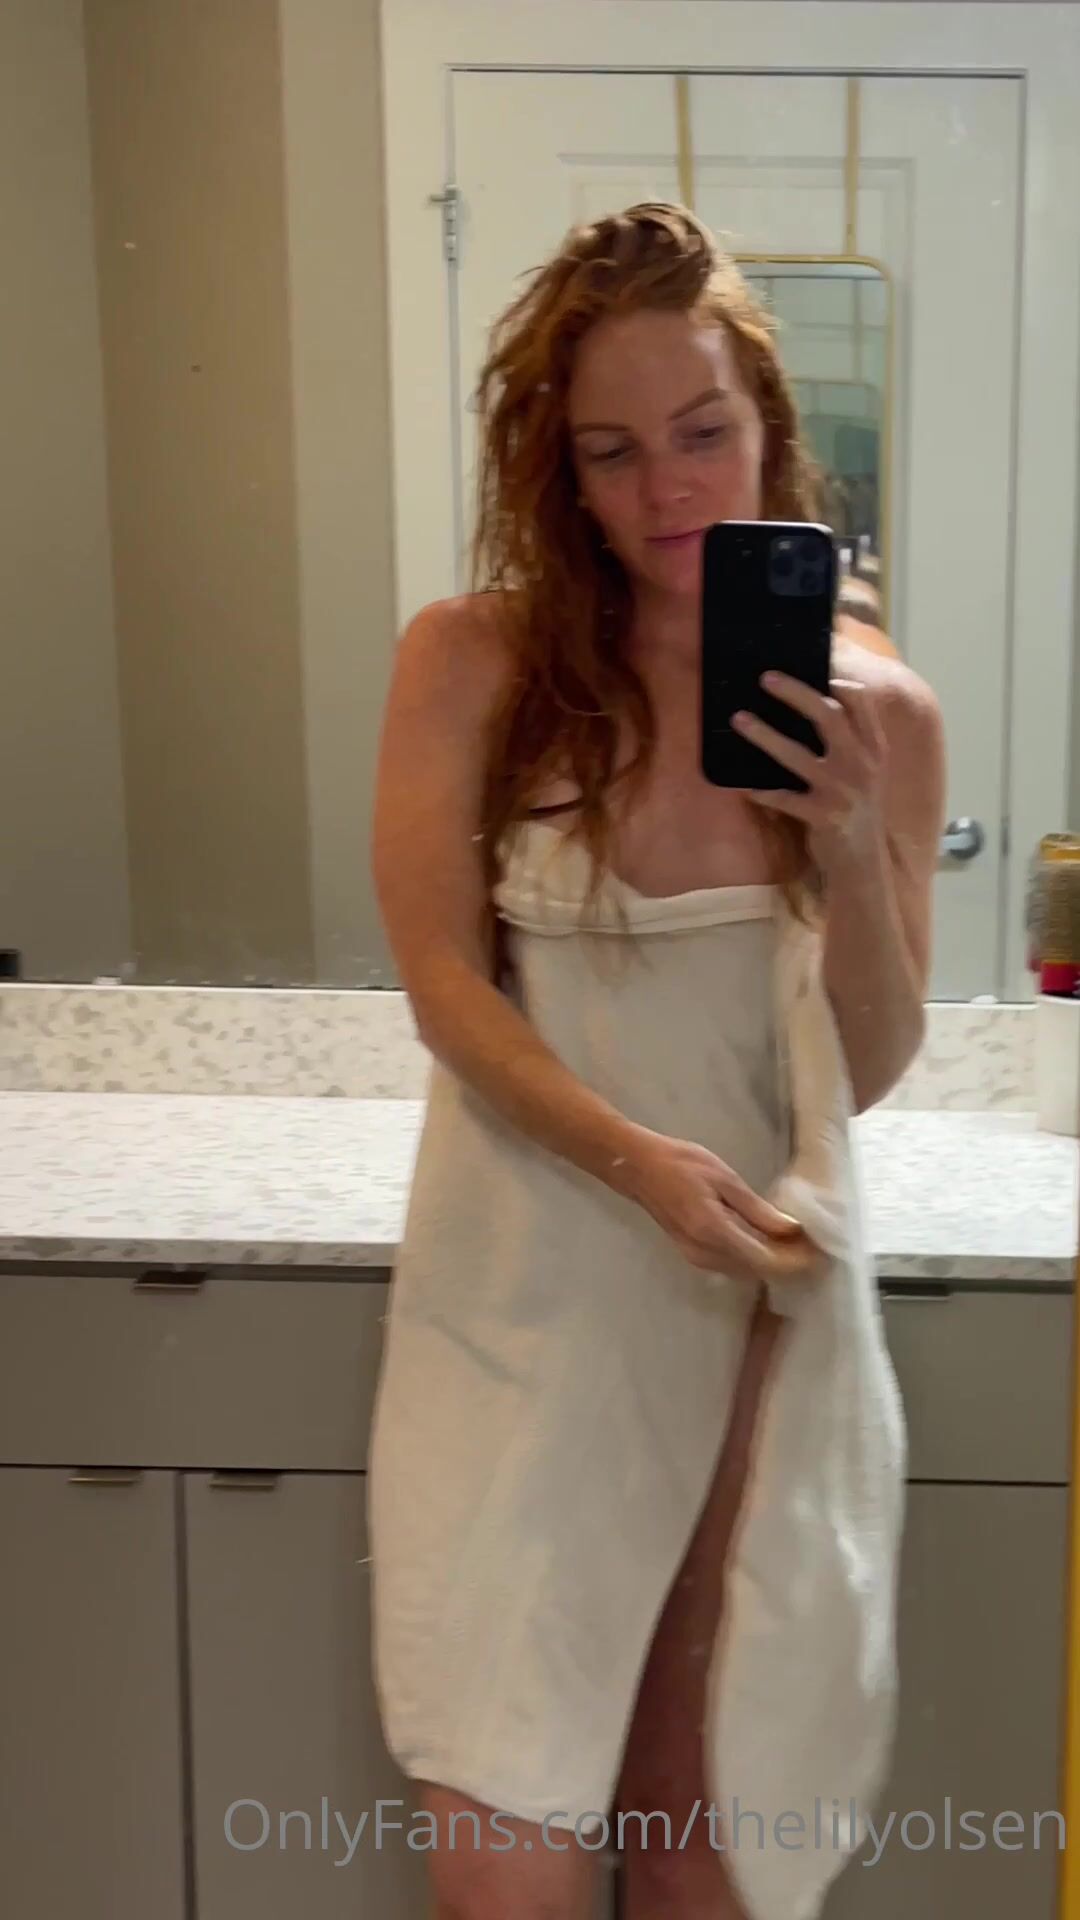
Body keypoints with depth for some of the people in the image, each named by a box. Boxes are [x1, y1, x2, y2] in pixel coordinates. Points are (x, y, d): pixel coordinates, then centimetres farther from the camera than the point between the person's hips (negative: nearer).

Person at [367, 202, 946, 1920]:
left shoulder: (877, 712, -2)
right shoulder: (470, 664, -7)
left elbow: (870, 1070, -1)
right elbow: (443, 979, -10)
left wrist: (852, 842, -19)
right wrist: (640, 1160, -24)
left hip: (767, 1295, 2)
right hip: (527, 1299, -2)